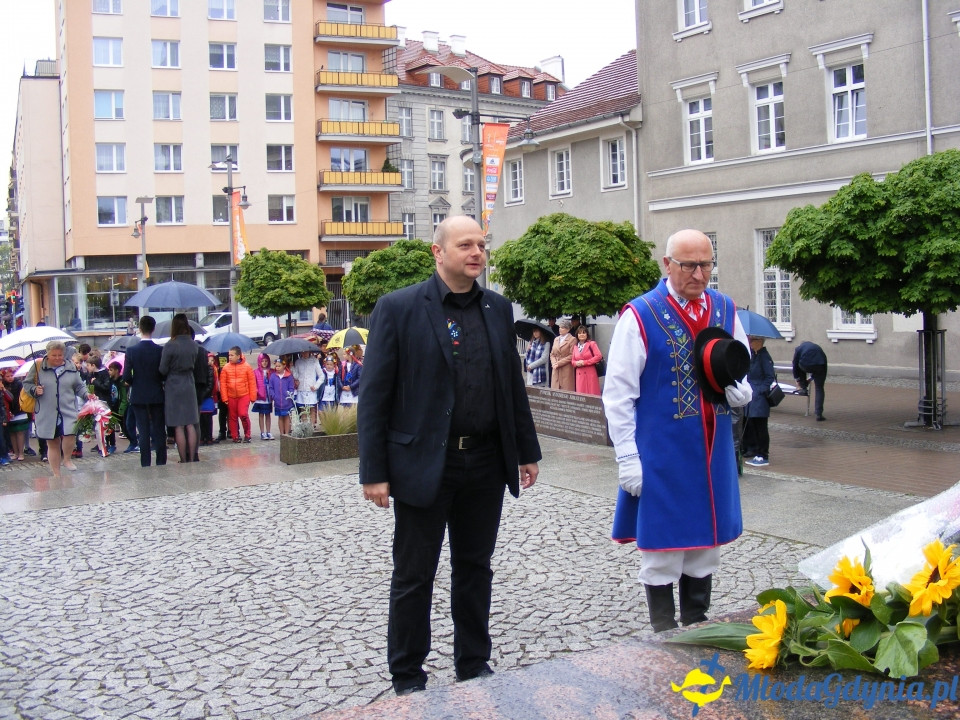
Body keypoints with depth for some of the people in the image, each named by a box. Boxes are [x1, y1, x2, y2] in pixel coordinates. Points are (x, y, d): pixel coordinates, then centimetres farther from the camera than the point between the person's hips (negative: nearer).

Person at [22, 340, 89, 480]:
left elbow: (79, 387, 13)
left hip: (68, 411, 0)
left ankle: (66, 458, 11)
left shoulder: (71, 368, 6)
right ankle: (56, 475, 21)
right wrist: (35, 390, -10)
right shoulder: (38, 367, 1)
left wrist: (87, 395, -5)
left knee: (69, 435, -21)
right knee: (53, 443, 8)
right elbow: (27, 384, 10)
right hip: (47, 413, 0)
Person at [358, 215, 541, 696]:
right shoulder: (398, 308, -7)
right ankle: (408, 681, 23)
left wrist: (527, 451, 13)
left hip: (486, 463, 4)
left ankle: (474, 666, 33)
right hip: (423, 463, -4)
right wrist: (374, 472, -12)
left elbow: (512, 385, 14)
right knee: (413, 577, 8)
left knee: (475, 569, 16)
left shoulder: (498, 309, 7)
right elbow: (374, 396, -8)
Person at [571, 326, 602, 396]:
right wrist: (576, 363, -7)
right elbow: (572, 360, 18)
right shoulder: (575, 346, 15)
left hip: (590, 374, -4)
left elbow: (599, 356, -10)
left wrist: (585, 362, -12)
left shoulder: (591, 344, 1)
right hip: (580, 374, 4)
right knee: (581, 395, 0)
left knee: (592, 394, -5)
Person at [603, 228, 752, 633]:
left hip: (712, 454, 5)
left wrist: (740, 391, -5)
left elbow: (744, 369, 19)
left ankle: (697, 630, 32)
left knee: (705, 543, 16)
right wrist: (628, 458, -12)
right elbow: (617, 394, -9)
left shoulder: (724, 310, 7)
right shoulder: (640, 316, -9)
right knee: (662, 553, 4)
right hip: (661, 458, -5)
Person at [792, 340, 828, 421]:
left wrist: (797, 379, 35)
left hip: (806, 366, -2)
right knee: (819, 389, 10)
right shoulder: (817, 347, 34)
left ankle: (803, 388, 33)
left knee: (800, 365, 33)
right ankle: (819, 414, 5)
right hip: (820, 365, 3)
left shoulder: (799, 348, 25)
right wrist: (811, 378, 47)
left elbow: (795, 365, 23)